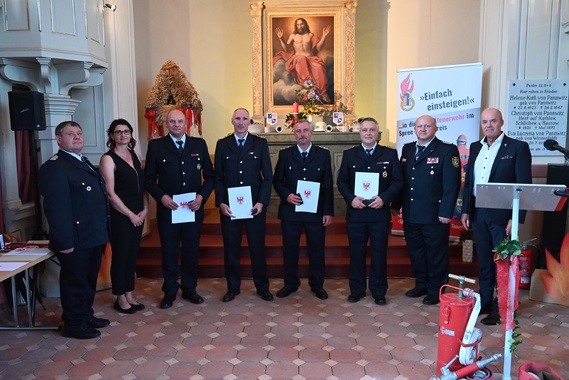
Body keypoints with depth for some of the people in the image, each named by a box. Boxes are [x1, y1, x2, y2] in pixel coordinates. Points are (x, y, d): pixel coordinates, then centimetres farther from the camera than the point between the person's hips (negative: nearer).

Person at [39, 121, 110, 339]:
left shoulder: (85, 163, 16)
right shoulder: (54, 167, -15)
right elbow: (56, 207, -22)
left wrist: (101, 234, 14)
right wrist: (64, 242, -25)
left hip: (93, 237, 9)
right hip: (75, 240, -9)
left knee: (89, 280, 20)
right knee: (75, 282, 5)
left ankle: (86, 316, 35)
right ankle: (74, 325, 20)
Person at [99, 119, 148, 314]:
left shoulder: (135, 156, 10)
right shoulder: (108, 159, -8)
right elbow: (110, 193, -13)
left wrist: (145, 209, -1)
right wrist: (130, 214, -12)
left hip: (138, 215, 6)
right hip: (119, 216, -6)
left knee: (132, 254, 12)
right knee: (120, 255, 4)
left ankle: (129, 294, 25)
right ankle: (120, 298, 18)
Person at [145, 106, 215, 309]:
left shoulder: (199, 144, 6)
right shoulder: (156, 145, 2)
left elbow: (210, 176, 6)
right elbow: (149, 178, 1)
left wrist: (202, 196, -9)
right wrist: (161, 196, -14)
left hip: (194, 208, 1)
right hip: (167, 208, -1)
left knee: (191, 250, 10)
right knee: (169, 252, 8)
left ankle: (189, 289, 26)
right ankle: (169, 291, 23)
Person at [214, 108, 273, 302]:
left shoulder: (260, 144, 3)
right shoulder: (222, 144, 5)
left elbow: (268, 176, 0)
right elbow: (218, 177, 4)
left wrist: (261, 202, -9)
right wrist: (221, 203, -7)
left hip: (255, 205, -1)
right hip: (229, 206, 1)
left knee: (258, 247, 7)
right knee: (231, 248, 8)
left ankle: (262, 287, 21)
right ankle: (233, 287, 23)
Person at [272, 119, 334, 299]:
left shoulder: (323, 154, 3)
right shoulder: (285, 154, 4)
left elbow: (328, 185, 1)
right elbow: (277, 181, 6)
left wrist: (328, 212, -4)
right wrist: (286, 195, -13)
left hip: (316, 211, 0)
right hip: (290, 210, 1)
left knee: (316, 249, 8)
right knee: (290, 248, 8)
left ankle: (317, 284, 23)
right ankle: (291, 283, 24)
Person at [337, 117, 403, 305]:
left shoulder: (390, 154, 4)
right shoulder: (349, 154, 7)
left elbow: (397, 181, 0)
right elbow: (341, 181, 5)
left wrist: (384, 198, -15)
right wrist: (351, 198, -12)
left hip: (380, 211, -1)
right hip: (355, 212, 1)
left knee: (379, 252, 6)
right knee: (356, 252, 8)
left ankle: (379, 291, 20)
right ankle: (356, 290, 21)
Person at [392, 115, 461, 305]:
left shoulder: (447, 150, -6)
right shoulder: (407, 149, 11)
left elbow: (452, 184, -12)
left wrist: (446, 212, -17)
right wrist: (396, 205, 7)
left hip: (434, 215, -5)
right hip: (410, 214, 6)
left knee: (436, 254, 6)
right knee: (415, 252, 15)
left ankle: (436, 291, 20)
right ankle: (421, 285, 31)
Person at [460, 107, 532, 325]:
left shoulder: (518, 147, -5)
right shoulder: (475, 147, 10)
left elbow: (524, 185, -8)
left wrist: (516, 217, -14)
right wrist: (465, 210, 6)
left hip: (502, 214, -5)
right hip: (478, 213, 5)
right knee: (484, 261, 14)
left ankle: (500, 308, 16)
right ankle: (485, 303, 26)